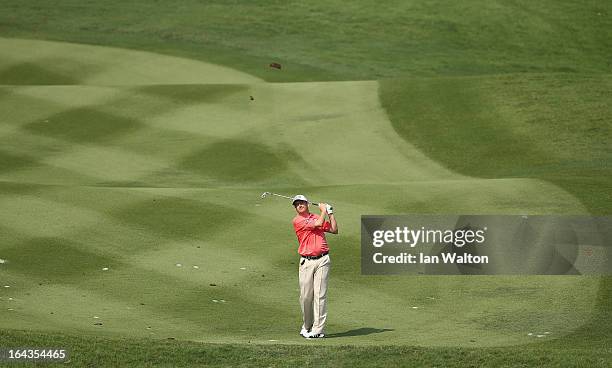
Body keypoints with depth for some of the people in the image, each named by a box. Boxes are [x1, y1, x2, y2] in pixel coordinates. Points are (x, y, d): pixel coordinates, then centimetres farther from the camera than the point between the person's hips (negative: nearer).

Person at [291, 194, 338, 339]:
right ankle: (307, 326, 18)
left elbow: (334, 230, 13)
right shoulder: (297, 221, 0)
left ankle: (318, 329, -8)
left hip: (322, 260, 2)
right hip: (306, 261, -2)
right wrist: (323, 211, 7)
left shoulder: (317, 217, 16)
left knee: (320, 294, -6)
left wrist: (330, 213, 10)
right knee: (305, 296, -1)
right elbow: (318, 224, -8)